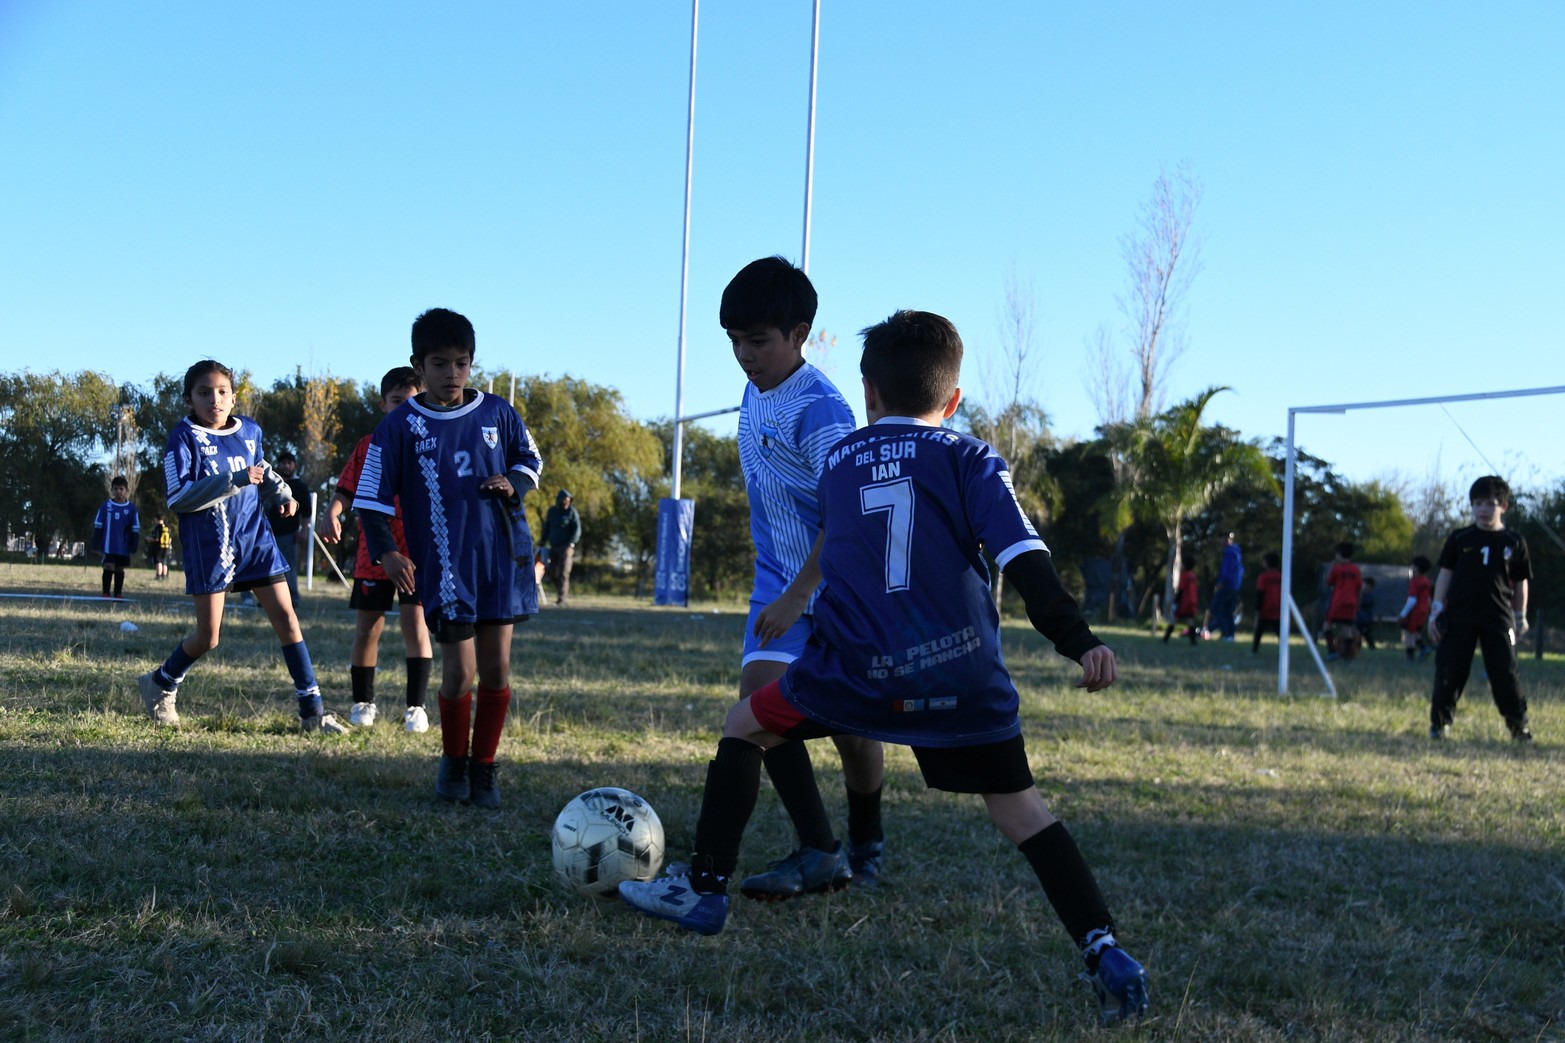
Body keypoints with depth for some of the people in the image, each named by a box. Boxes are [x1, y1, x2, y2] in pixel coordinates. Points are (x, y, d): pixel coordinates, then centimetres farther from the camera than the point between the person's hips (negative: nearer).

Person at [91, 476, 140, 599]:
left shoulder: (131, 508, -1)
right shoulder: (106, 505, -1)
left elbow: (135, 530, 2)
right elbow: (97, 526, 3)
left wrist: (133, 549, -1)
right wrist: (96, 545, 0)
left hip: (124, 547, 1)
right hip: (108, 546, -1)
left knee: (120, 569, 9)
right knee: (109, 567, -8)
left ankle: (117, 595, 17)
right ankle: (106, 594, 0)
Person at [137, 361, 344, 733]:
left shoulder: (250, 431, 7)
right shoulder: (184, 437, -9)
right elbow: (179, 498, -18)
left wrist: (281, 493, 8)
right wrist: (233, 480, -26)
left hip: (254, 537, 5)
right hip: (209, 544, -4)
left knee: (286, 618, -2)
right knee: (208, 636, 1)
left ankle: (312, 710, 2)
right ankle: (159, 684, 30)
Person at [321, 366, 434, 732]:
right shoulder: (368, 446, 7)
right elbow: (347, 489, 5)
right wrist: (332, 512, -15)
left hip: (417, 552, -2)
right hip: (374, 552, 2)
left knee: (416, 622, -11)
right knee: (366, 629, 7)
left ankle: (417, 706, -6)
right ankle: (362, 702, 21)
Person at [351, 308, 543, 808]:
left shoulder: (496, 413, 5)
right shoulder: (400, 425, -2)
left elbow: (531, 458, 18)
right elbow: (371, 496, 0)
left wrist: (513, 482, -4)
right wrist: (386, 551, -12)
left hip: (502, 556, 3)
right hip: (444, 564, -2)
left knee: (496, 667, 4)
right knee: (459, 669, -6)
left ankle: (484, 766, 20)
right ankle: (454, 762, 19)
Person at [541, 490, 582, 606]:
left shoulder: (572, 512, -4)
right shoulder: (551, 511, 9)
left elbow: (577, 530, -8)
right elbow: (547, 527, 18)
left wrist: (571, 544, -18)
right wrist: (543, 542, 13)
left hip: (566, 547, -5)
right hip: (553, 547, 5)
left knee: (563, 573, -11)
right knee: (550, 573, 2)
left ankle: (562, 598, -7)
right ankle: (565, 593, 16)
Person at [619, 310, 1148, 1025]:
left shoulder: (838, 464, 15)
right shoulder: (969, 459, 6)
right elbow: (1023, 558, -5)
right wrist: (1077, 640, -7)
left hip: (857, 671, 0)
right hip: (964, 673, 0)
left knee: (744, 727, 21)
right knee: (1018, 806, 12)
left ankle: (704, 888, 21)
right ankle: (1102, 948, -1)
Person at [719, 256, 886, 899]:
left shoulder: (819, 410, -21)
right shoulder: (754, 392, 5)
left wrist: (798, 595, -28)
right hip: (779, 579, 7)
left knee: (851, 725, 6)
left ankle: (866, 843, 31)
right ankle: (818, 853, -10)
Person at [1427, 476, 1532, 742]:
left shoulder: (1514, 542, 6)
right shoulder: (1459, 539, 5)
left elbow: (1521, 583, 13)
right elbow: (1445, 574, 7)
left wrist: (1520, 617, 14)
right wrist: (1436, 611, 0)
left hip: (1498, 618, 0)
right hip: (1459, 616, 0)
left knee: (1505, 674, -1)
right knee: (1449, 672, 0)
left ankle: (1518, 725, 9)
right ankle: (1440, 722, 9)